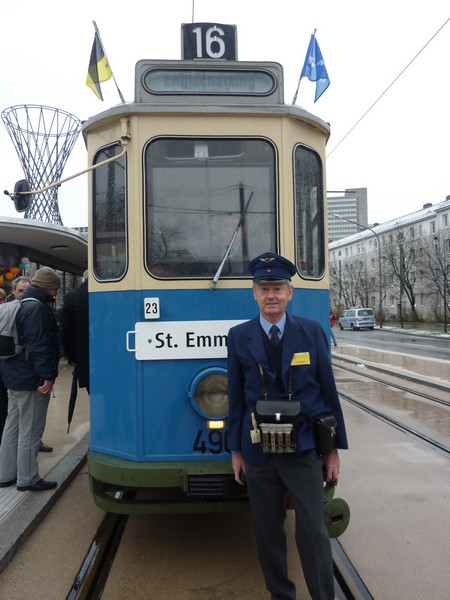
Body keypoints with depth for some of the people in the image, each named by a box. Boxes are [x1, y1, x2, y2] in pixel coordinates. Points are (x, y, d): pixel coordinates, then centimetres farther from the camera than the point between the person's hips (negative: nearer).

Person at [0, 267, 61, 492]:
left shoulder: (21, 304, 15)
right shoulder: (37, 308, -18)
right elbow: (39, 346, -23)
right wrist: (47, 376, -21)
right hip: (31, 379, -11)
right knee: (30, 430, -1)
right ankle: (27, 479, 8)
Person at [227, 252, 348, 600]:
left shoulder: (312, 332, -2)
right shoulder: (239, 337, -1)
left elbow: (328, 391, 1)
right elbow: (236, 398, 2)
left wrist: (335, 447, 2)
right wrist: (236, 451, 4)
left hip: (304, 449, -1)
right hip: (258, 451, 2)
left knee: (313, 531, 1)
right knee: (268, 530, 14)